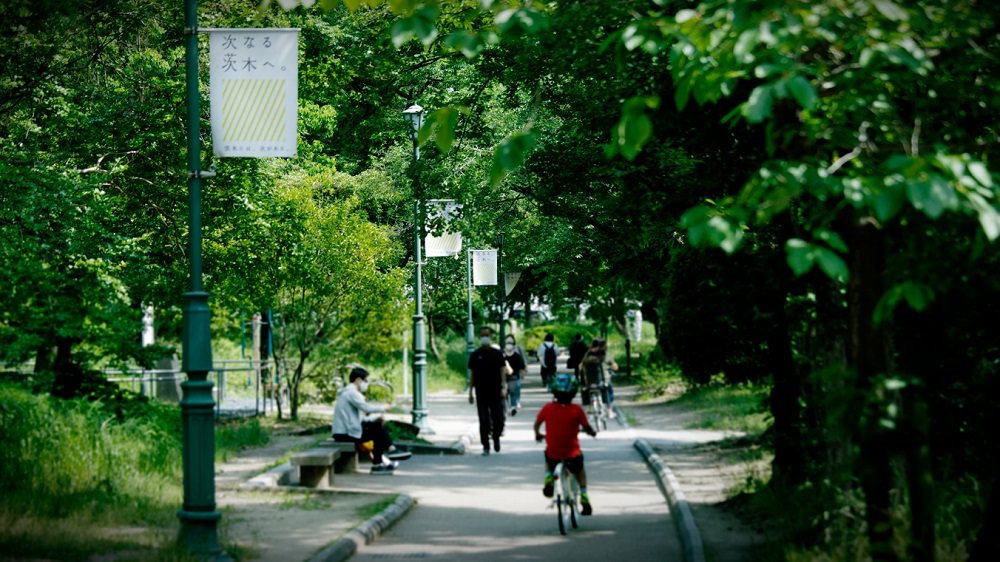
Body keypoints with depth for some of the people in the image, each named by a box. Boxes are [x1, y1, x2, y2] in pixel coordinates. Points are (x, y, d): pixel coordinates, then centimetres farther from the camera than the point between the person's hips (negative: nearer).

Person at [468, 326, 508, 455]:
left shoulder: (497, 353, 5)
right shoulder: (475, 355, 6)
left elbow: (503, 371, 3)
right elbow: (472, 374, 8)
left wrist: (503, 387, -9)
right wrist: (470, 392, 4)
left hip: (496, 392, 0)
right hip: (481, 393, 0)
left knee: (498, 419, -1)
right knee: (484, 421, 0)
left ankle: (496, 437, 26)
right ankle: (486, 446, 7)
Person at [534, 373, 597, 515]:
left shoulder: (548, 408, -8)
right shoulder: (577, 410, -14)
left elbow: (537, 423, 8)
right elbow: (587, 428, -6)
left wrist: (537, 434, 30)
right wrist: (592, 433, 19)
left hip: (552, 454, 1)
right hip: (572, 454, -1)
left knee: (548, 461, 38)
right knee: (580, 470, 32)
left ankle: (548, 478, 14)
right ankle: (583, 495, 20)